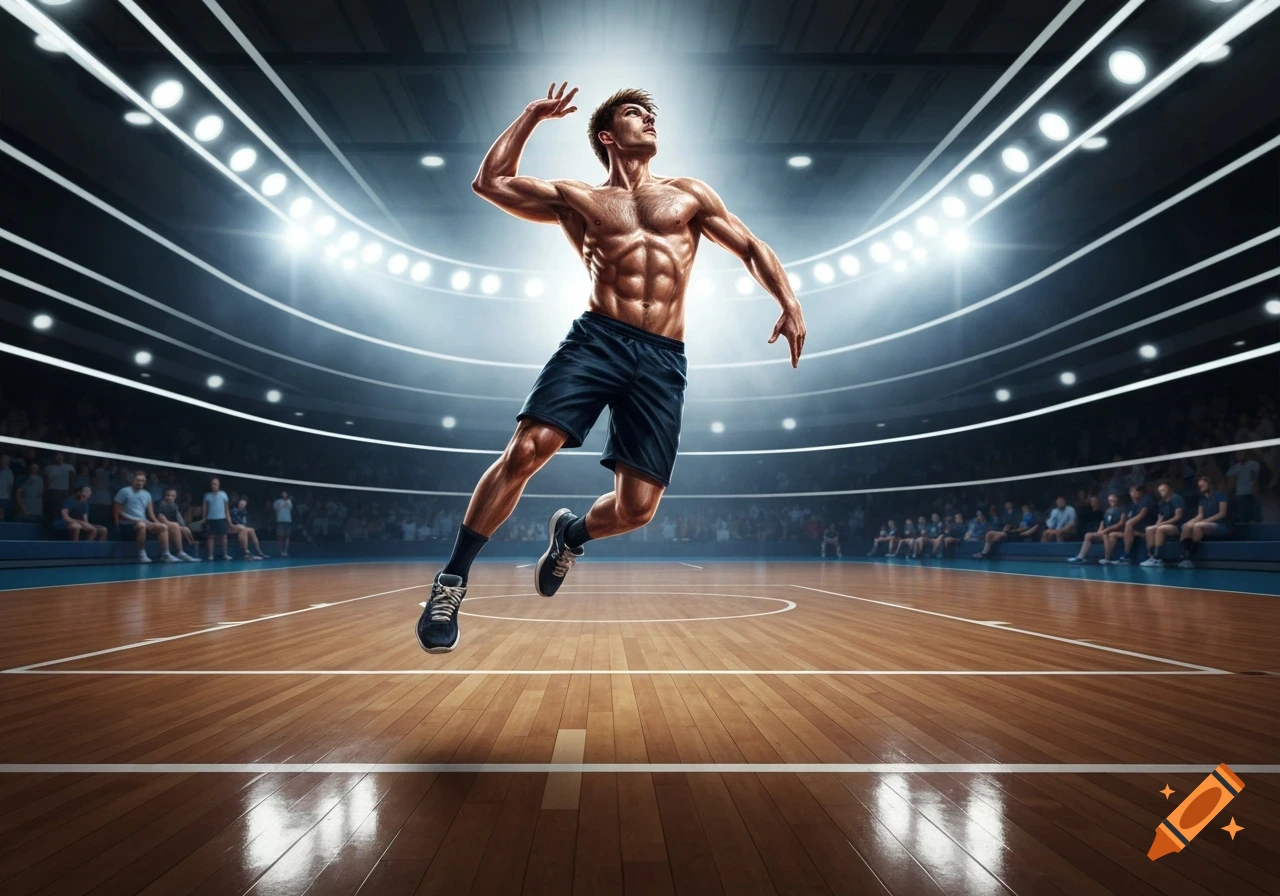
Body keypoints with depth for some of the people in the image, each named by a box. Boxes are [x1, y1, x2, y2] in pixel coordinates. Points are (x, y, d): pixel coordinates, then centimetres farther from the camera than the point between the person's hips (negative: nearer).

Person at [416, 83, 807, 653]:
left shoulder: (689, 194, 21)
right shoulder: (576, 199, 18)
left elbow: (751, 248, 20)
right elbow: (490, 182, 15)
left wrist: (789, 303, 4)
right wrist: (532, 115, 20)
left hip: (663, 360, 1)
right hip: (596, 340, -1)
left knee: (637, 508, -5)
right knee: (523, 452, -21)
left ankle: (571, 534, 29)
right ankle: (452, 580, -6)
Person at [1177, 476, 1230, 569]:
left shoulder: (1220, 495, 2)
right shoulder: (1203, 499, 21)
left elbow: (1222, 513, -9)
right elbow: (1200, 515, 9)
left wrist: (1205, 521, -18)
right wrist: (1191, 521, -14)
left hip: (1221, 527, -6)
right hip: (1208, 527, 6)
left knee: (1198, 526, -34)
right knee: (1186, 527, -21)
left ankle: (1191, 559, -38)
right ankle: (1184, 557, -36)